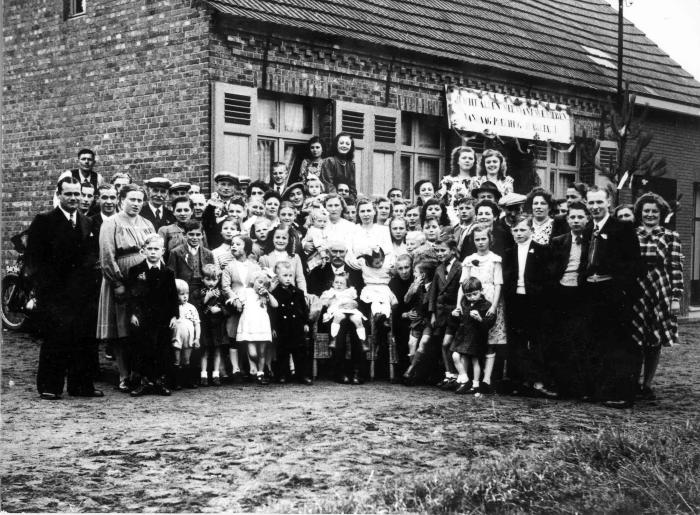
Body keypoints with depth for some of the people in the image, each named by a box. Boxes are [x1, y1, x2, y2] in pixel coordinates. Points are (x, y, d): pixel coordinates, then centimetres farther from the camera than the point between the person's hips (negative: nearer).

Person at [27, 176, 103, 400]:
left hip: (79, 292, 5)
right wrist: (42, 285, -12)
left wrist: (86, 284, 6)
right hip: (53, 293, -5)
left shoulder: (86, 223, 14)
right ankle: (49, 386, 6)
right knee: (54, 337, -4)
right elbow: (34, 259, -6)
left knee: (84, 338, 3)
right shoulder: (44, 221, -2)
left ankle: (81, 385, 12)